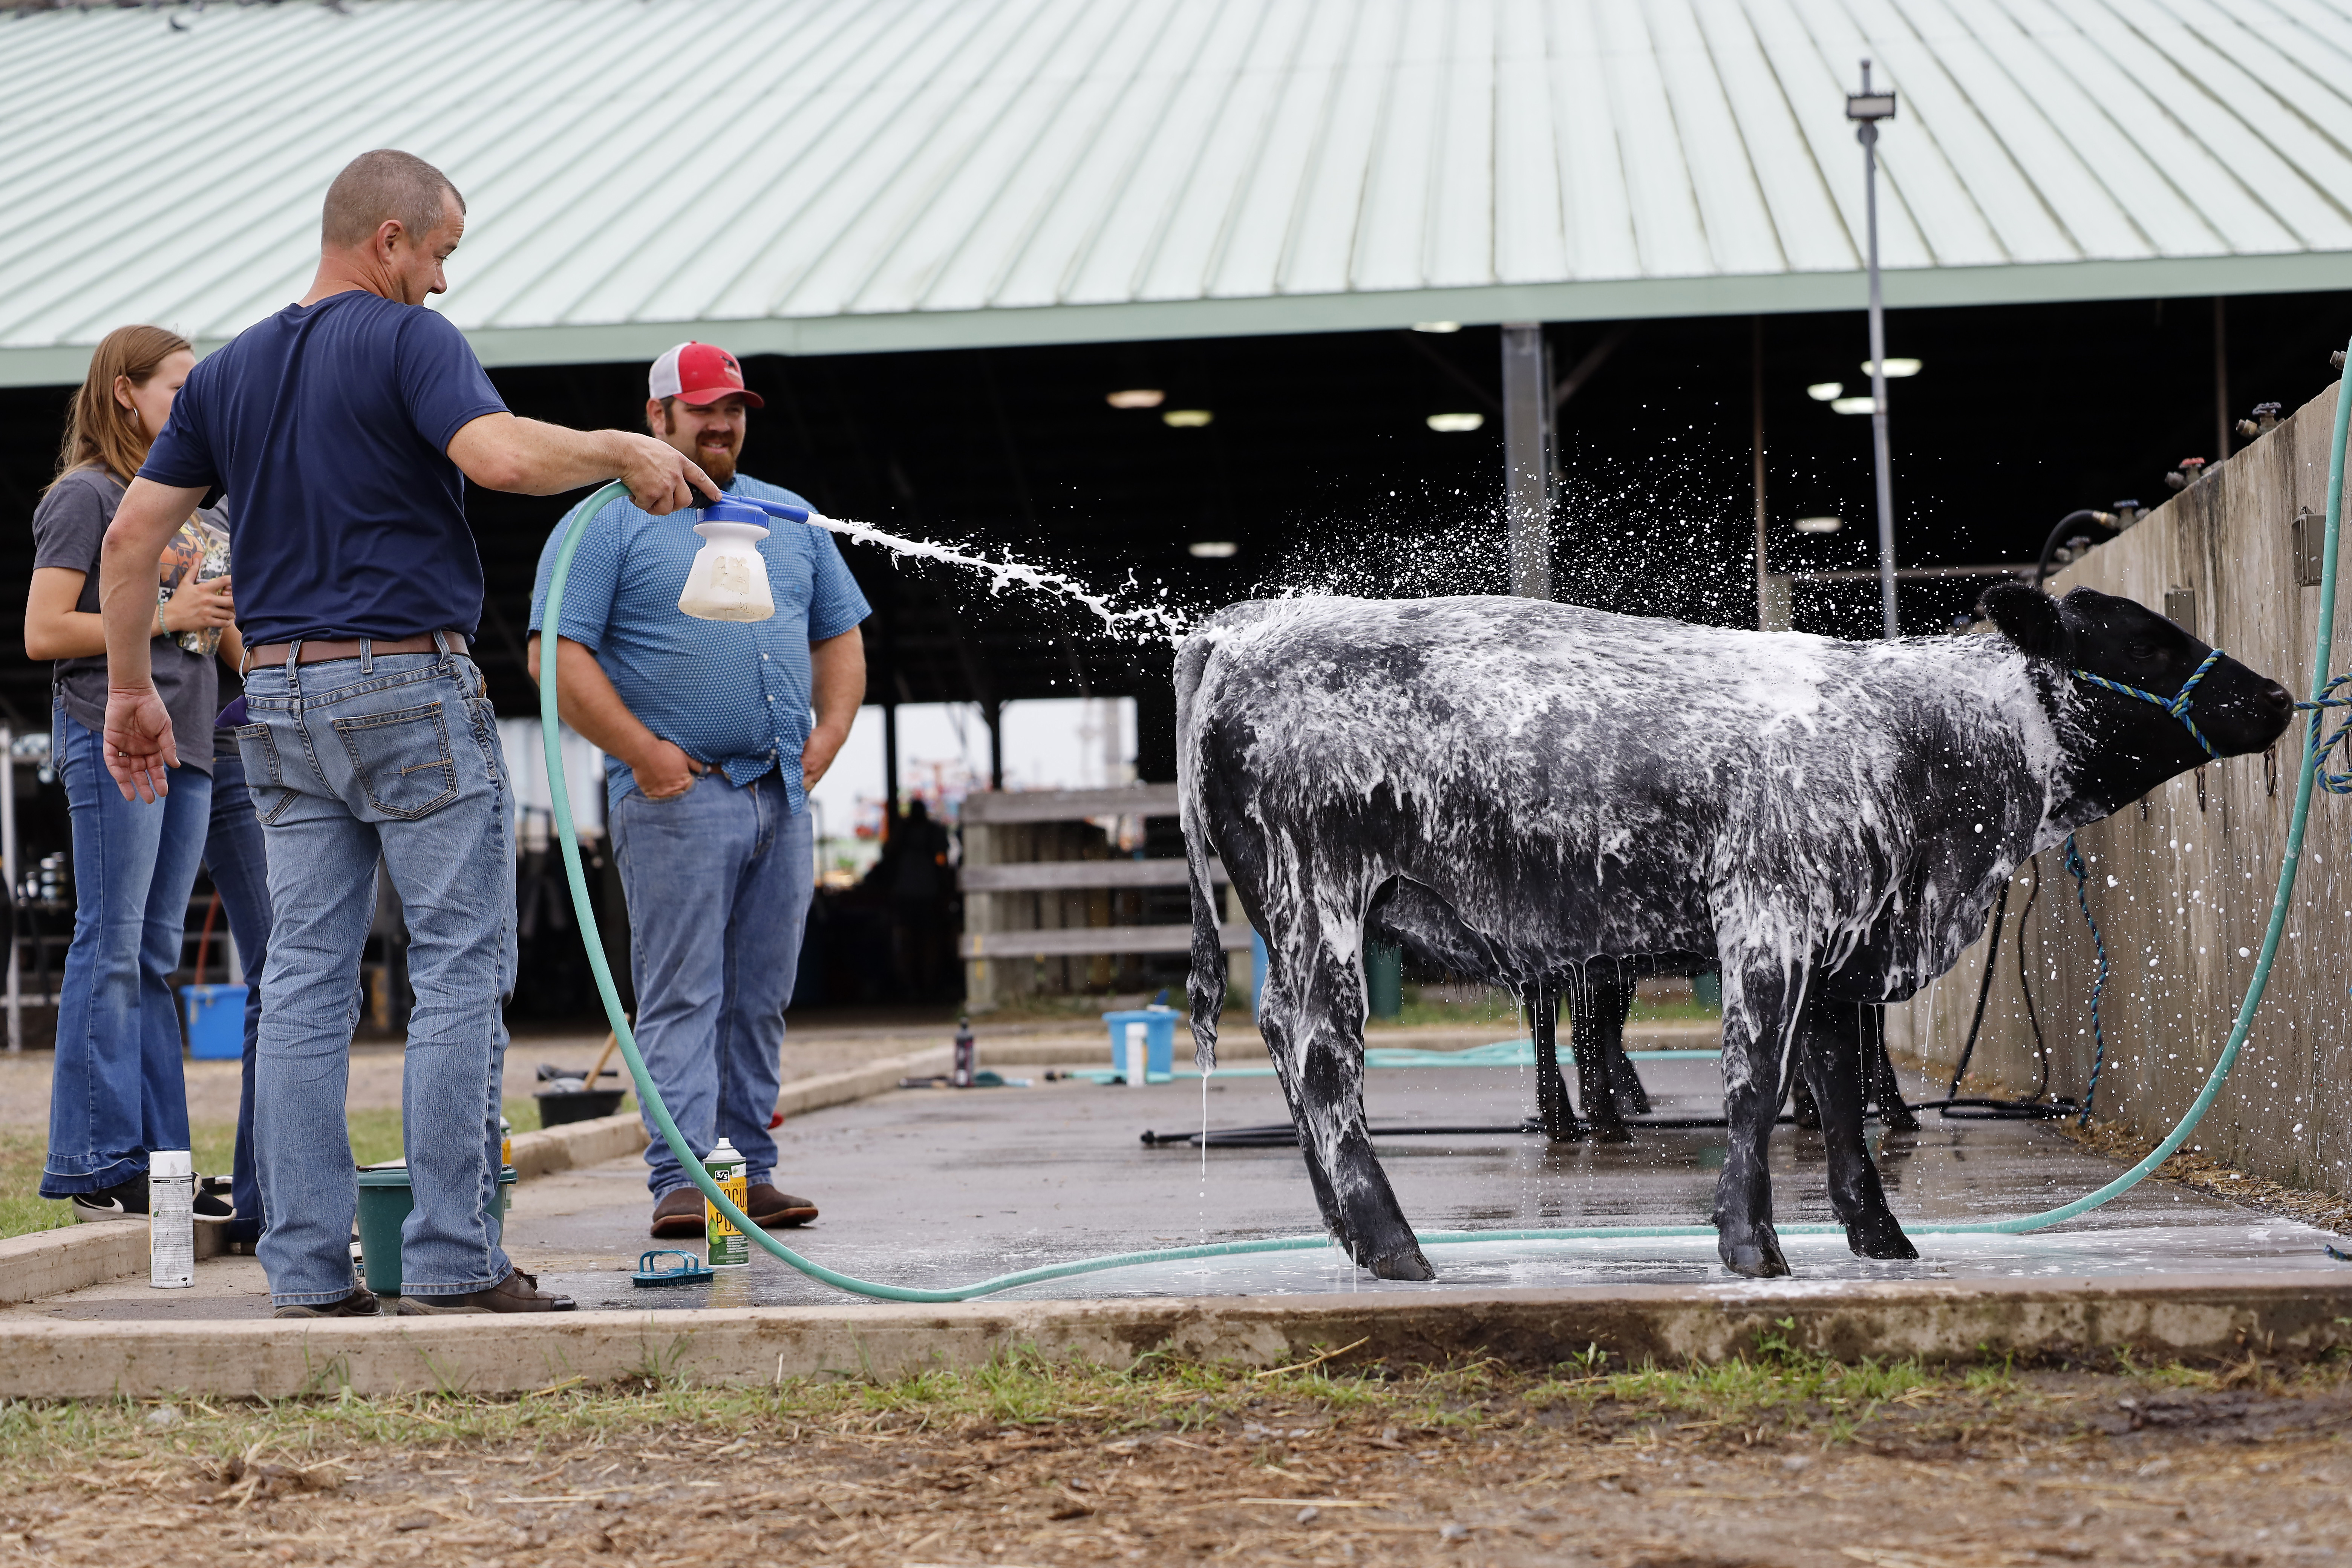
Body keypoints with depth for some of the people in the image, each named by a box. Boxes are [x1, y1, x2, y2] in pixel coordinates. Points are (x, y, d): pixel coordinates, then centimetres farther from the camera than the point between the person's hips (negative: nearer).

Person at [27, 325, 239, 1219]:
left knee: (155, 954, 8)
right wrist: (163, 618, -12)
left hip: (187, 741, 7)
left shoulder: (200, 504, 19)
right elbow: (43, 632, -11)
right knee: (111, 947, -6)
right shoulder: (86, 496, -4)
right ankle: (95, 1168, -3)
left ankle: (157, 1163, 11)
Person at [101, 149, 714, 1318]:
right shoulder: (405, 341, -6)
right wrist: (622, 452, -9)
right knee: (461, 969, -3)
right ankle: (451, 1260, -6)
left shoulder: (227, 373, 15)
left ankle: (307, 1268, 5)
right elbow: (503, 456, -24)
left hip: (280, 698, 7)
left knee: (305, 980, 6)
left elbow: (130, 534, 13)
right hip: (411, 686, -7)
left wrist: (131, 689, 19)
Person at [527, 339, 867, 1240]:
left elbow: (840, 636, 24)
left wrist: (830, 732, 7)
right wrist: (642, 751, -15)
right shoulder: (608, 523, 0)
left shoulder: (792, 520, 19)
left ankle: (751, 1172, 12)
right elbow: (558, 656, -8)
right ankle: (681, 1179, -12)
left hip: (783, 794, 6)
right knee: (681, 993, -10)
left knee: (760, 999, 7)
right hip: (674, 794, -6)